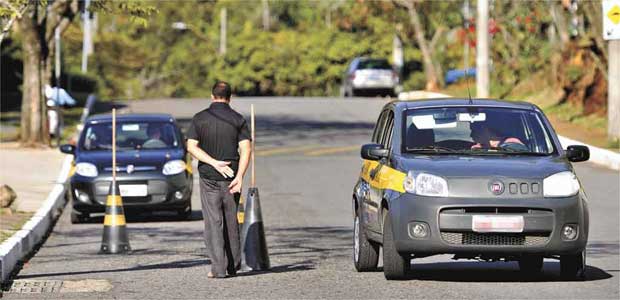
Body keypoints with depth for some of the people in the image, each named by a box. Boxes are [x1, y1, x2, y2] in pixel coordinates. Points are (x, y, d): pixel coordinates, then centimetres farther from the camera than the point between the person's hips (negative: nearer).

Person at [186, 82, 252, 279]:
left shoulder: (200, 119, 0)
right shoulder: (238, 119, 1)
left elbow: (192, 147, -9)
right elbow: (245, 149, -9)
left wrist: (214, 163, -13)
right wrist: (240, 176, -13)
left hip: (208, 176, -1)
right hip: (232, 177, 1)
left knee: (213, 222, -1)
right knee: (231, 220, 13)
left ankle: (218, 268, -9)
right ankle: (233, 266, 18)